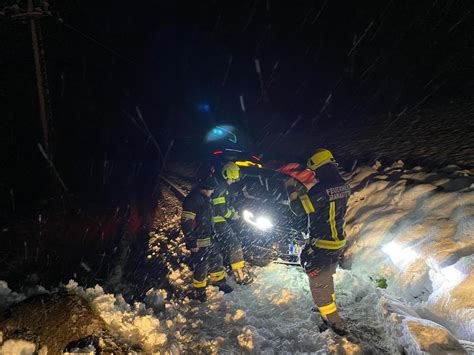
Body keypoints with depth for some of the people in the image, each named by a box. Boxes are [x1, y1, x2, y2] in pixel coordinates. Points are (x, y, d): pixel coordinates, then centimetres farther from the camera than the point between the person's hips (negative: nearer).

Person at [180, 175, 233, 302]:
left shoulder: (205, 199, 9)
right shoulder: (193, 199, -22)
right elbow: (186, 222, -24)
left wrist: (213, 232, 23)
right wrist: (192, 243, -22)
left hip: (210, 239, 9)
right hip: (199, 242, -9)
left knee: (217, 259, 19)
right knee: (201, 266, 3)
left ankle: (219, 281, 39)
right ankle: (199, 291, 23)